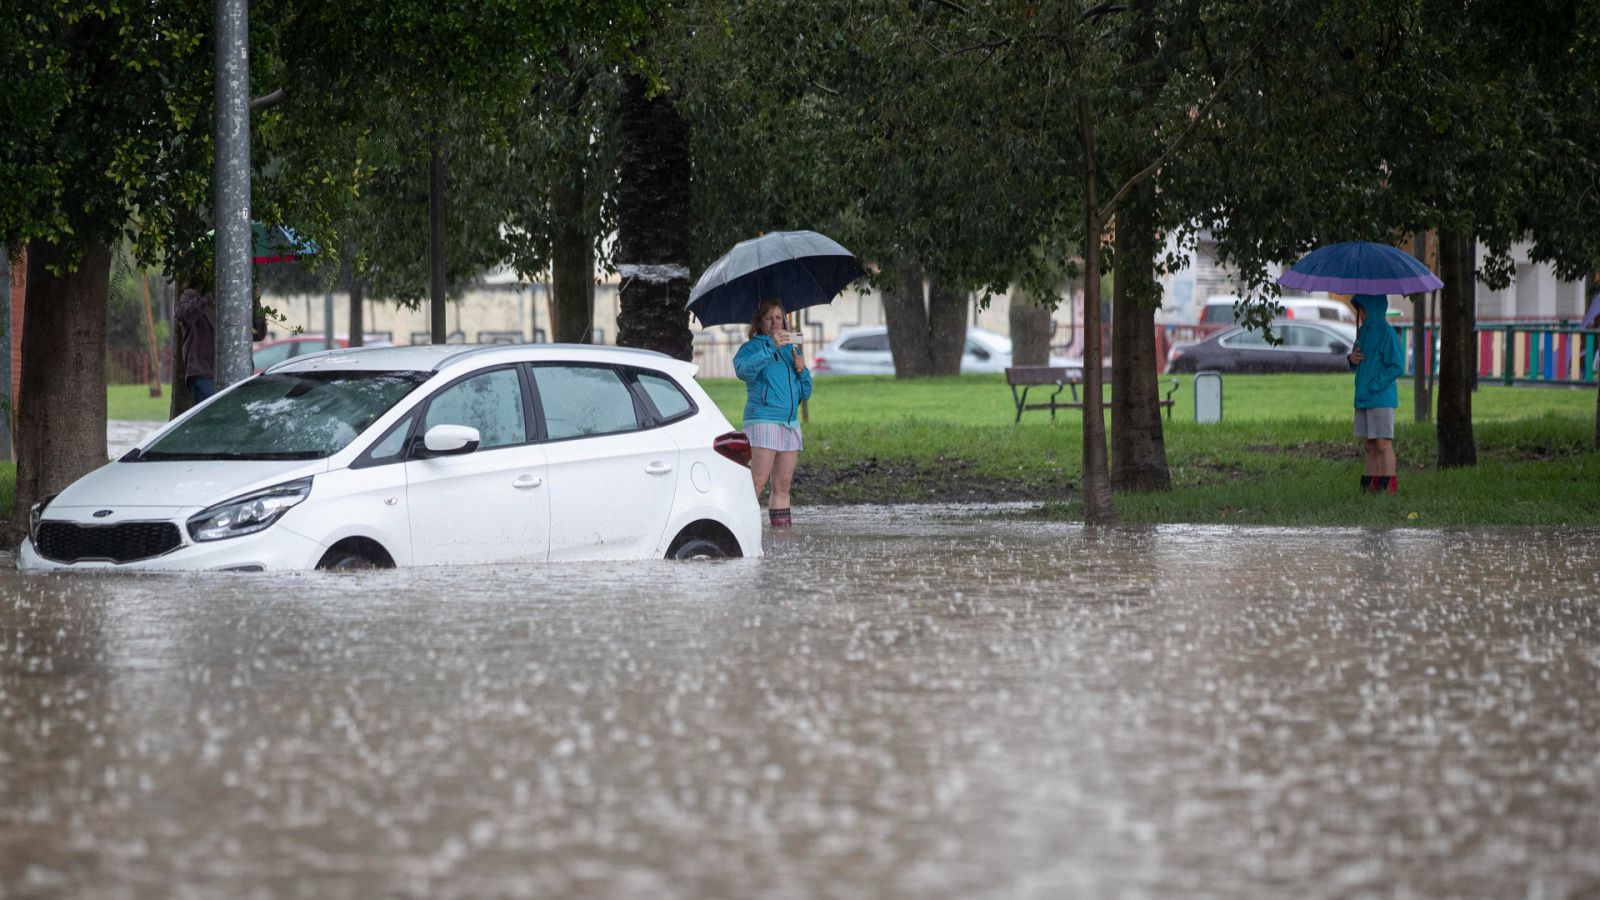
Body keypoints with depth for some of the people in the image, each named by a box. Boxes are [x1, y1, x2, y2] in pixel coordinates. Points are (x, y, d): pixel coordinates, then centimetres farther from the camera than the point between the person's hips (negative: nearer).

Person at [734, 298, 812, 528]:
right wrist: (771, 348, -28)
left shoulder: (791, 349, 21)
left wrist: (802, 370, 1)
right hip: (763, 421, -6)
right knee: (758, 482, -17)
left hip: (790, 424, 6)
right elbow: (743, 370, -22)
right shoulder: (751, 348, 3)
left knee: (782, 486, 4)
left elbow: (806, 392, 20)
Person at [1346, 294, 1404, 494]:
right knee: (1369, 446, 9)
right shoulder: (1363, 331, 14)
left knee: (1382, 444, -9)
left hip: (1382, 398, -8)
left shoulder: (1386, 332, -11)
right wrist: (1352, 358, 1)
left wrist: (1374, 386, -17)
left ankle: (1388, 486, -8)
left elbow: (1397, 366, -15)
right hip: (1363, 398, 8)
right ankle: (1370, 485, 11)